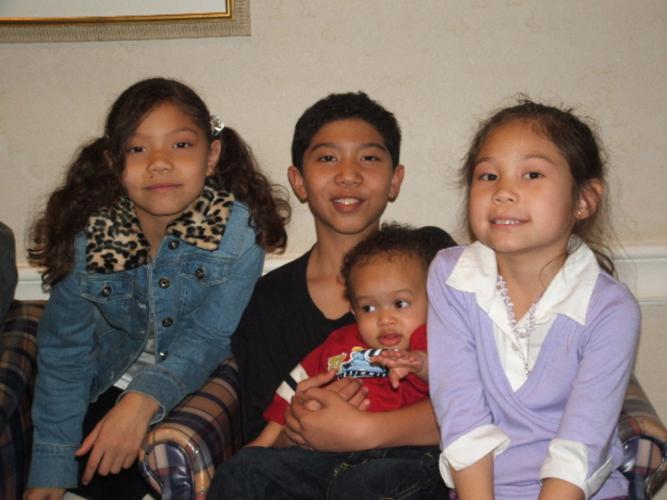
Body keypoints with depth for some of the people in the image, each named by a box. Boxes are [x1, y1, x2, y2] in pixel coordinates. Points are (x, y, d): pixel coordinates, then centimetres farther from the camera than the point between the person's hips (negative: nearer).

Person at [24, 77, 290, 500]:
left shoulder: (238, 233, -23)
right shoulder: (88, 238, -16)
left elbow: (208, 338, -22)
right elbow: (64, 350, -9)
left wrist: (144, 400, -39)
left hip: (198, 390, -2)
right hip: (110, 387, 2)